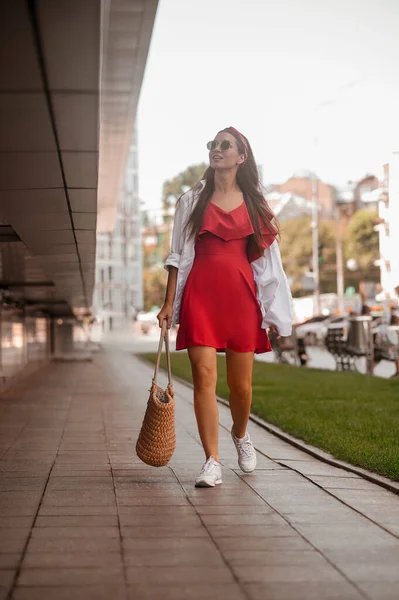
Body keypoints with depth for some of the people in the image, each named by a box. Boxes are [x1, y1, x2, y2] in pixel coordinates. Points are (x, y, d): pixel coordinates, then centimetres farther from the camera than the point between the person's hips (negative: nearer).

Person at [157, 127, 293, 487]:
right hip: (200, 295, -1)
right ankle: (212, 463, -8)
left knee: (241, 383, 5)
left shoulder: (254, 204, 12)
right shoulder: (192, 200, 11)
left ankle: (241, 435, 35)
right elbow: (178, 255, 8)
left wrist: (275, 310, 5)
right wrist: (169, 303, 1)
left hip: (241, 296, 1)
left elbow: (268, 258, 10)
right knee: (204, 377, -11)